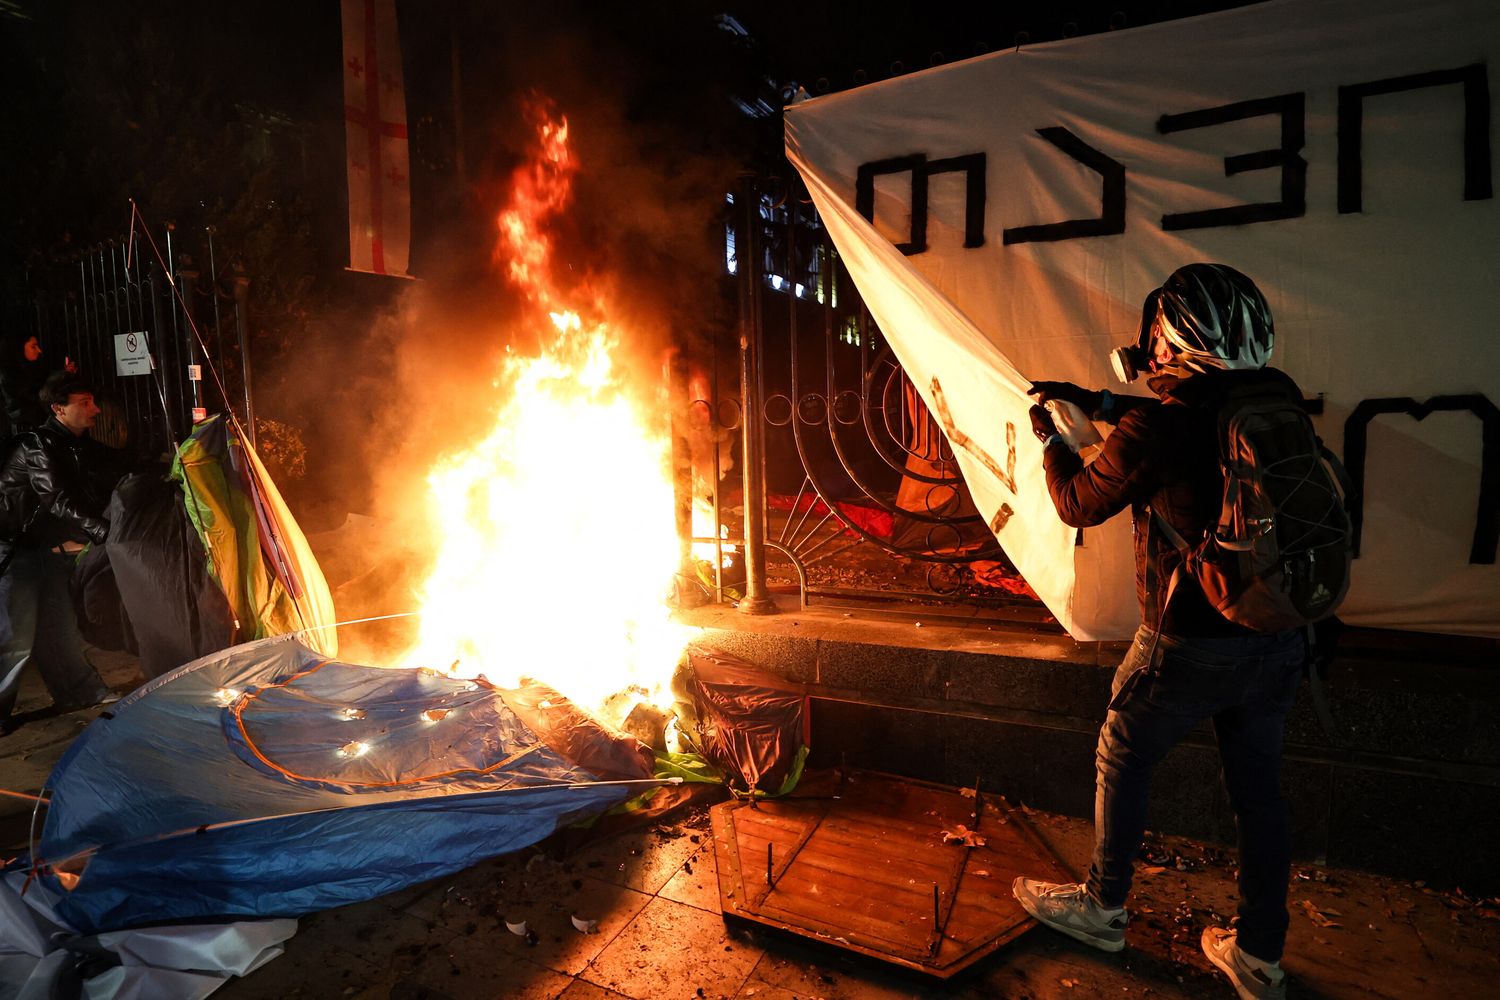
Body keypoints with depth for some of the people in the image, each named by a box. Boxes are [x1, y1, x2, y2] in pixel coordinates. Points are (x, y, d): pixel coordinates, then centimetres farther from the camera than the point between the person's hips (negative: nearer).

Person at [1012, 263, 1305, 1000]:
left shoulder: (1156, 426, -20)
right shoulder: (1277, 402, -1)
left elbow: (1079, 503, -4)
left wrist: (1049, 439, 14)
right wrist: (1100, 405, 23)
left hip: (1190, 643, -6)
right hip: (1279, 641, 6)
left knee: (1120, 760, 15)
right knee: (1257, 788, 17)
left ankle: (1101, 909, 32)